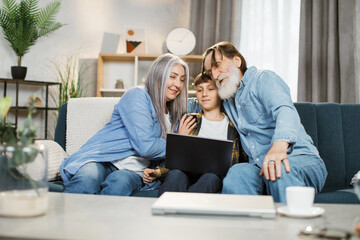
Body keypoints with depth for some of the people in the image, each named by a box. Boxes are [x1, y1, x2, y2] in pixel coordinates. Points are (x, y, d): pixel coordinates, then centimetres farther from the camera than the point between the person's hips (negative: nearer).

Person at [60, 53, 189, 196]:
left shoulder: (171, 116, 22)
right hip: (102, 159, -5)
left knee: (121, 182, -34)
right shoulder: (137, 95, -2)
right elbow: (145, 146, -13)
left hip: (132, 169, 5)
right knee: (87, 179, -40)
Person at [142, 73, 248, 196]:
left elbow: (244, 160, 14)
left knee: (211, 177, -37)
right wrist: (158, 172, -5)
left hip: (218, 178, -1)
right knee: (175, 174, -35)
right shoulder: (187, 121, 19)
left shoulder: (234, 125, 14)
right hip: (189, 174, 1)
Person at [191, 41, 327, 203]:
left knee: (278, 170, -39)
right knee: (238, 172, -30)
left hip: (299, 158, -4)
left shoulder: (263, 79, 3)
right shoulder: (227, 100, 25)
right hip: (259, 166, 5)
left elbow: (285, 110, -20)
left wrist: (279, 145, -39)